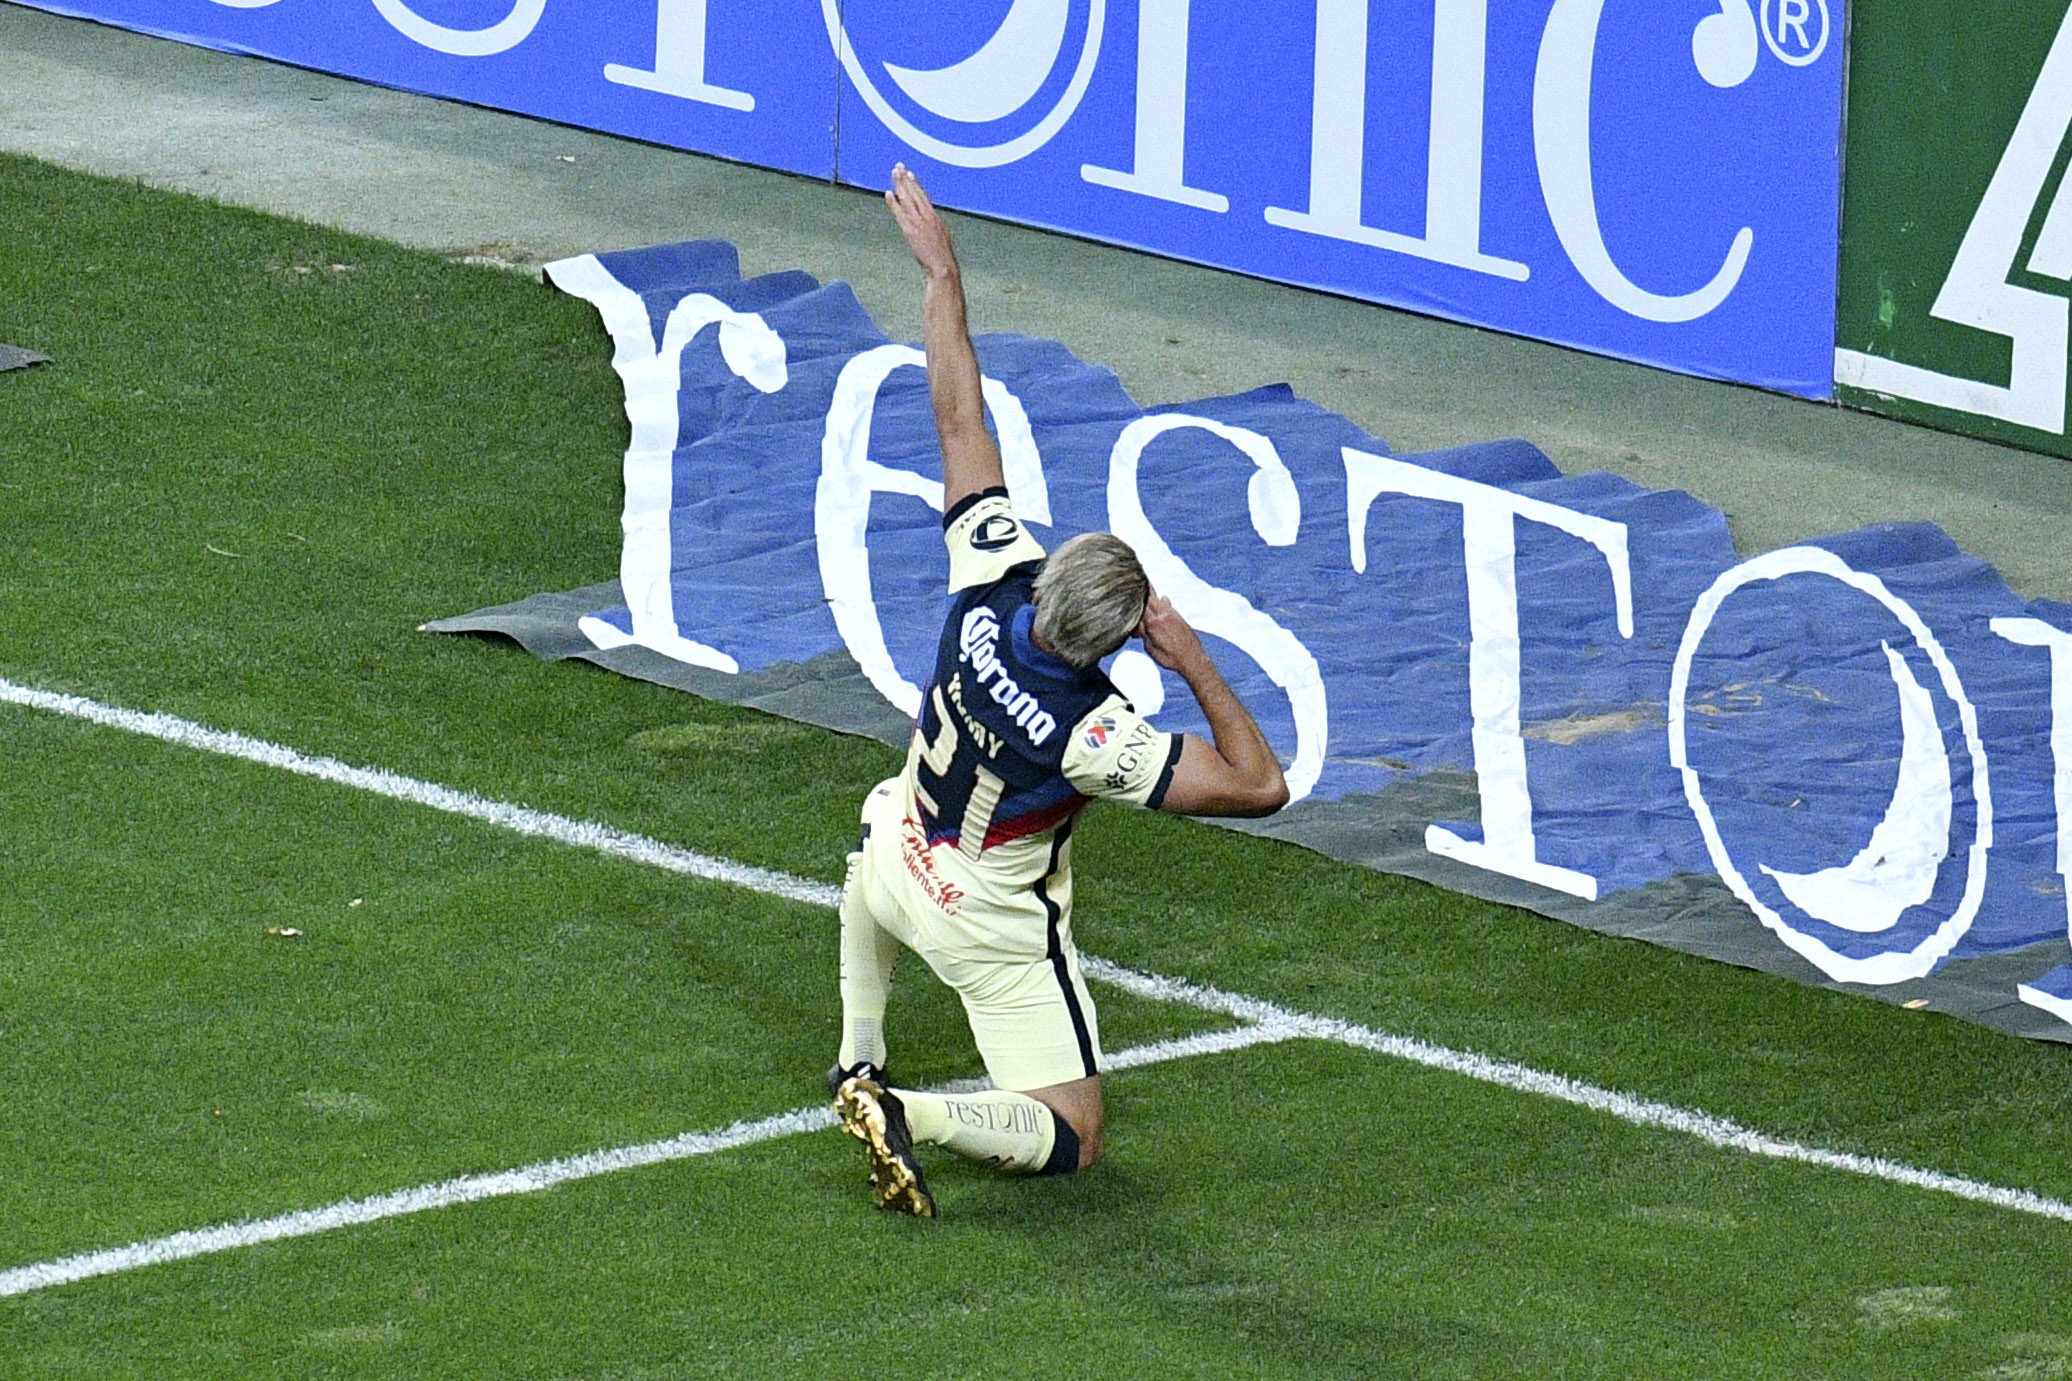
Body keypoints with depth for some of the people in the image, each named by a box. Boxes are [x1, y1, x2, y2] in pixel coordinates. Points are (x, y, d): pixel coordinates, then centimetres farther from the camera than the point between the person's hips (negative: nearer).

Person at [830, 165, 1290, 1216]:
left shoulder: (991, 579, -27)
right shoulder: (1092, 733, -36)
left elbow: (960, 419, -19)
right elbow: (1261, 786, -31)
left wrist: (942, 273, -12)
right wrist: (1194, 666, -26)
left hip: (901, 863, 5)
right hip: (994, 925, -5)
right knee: (1068, 1142, 3)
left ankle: (859, 1056, 37)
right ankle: (917, 1118, -24)